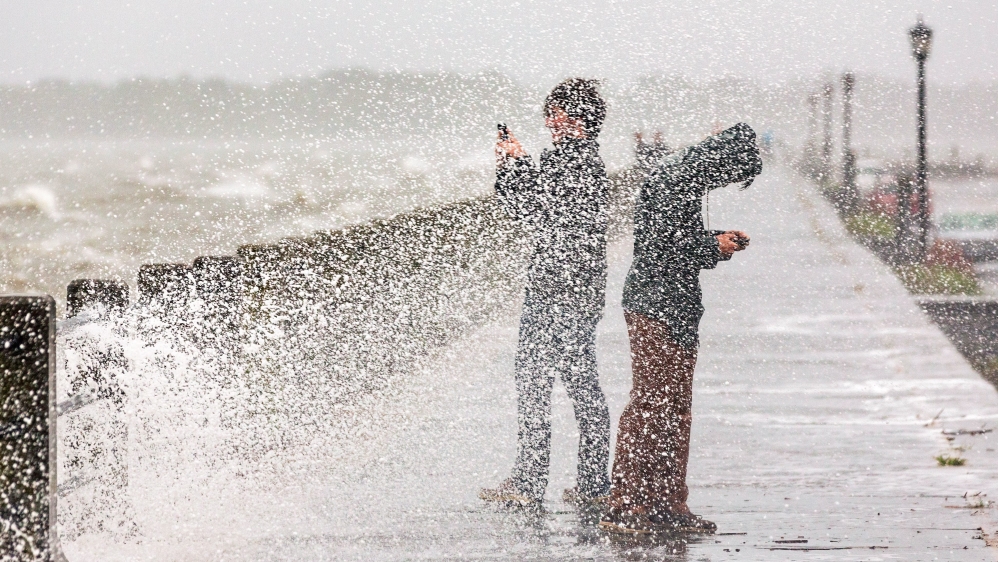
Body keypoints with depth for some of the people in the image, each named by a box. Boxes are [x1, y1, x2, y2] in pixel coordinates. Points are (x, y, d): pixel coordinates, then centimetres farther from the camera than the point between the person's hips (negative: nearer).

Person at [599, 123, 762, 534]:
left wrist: (720, 241, 8)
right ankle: (623, 508, -9)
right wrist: (713, 246, -12)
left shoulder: (685, 179, 16)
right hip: (655, 307, -11)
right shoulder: (671, 181, -14)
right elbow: (657, 245, -20)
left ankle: (667, 506, 16)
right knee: (649, 405, -10)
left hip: (677, 311, 11)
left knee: (675, 410, 11)